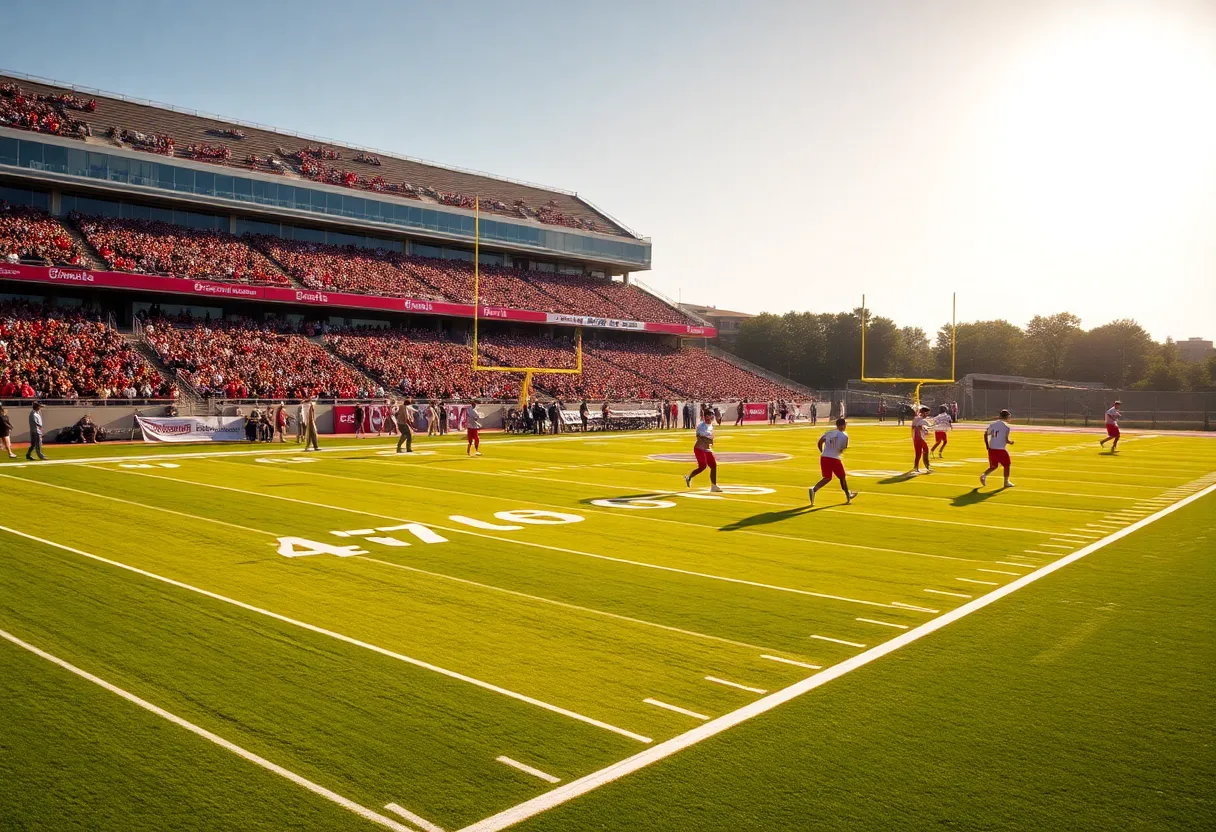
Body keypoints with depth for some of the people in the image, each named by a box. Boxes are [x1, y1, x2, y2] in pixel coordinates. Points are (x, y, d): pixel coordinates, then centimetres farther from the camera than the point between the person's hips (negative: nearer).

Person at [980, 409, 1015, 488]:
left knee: (993, 466, 18)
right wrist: (1011, 442, 10)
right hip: (1001, 450, -5)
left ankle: (984, 475, -5)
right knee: (1006, 465, 14)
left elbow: (985, 434, 8)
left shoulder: (992, 424, 7)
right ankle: (1006, 482, 17)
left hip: (991, 449, 5)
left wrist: (987, 445, 16)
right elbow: (1006, 440, -12)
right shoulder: (1006, 426, -9)